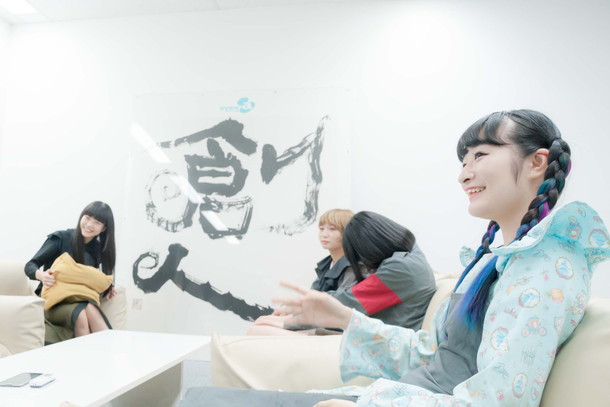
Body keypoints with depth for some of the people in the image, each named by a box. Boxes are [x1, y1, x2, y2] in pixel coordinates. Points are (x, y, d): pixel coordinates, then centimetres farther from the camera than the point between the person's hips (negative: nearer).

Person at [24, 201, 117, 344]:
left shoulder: (98, 249, 5)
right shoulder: (60, 238, -9)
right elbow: (30, 266, -7)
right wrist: (41, 275, -29)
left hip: (79, 301, 3)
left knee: (90, 309, -33)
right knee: (80, 312, -35)